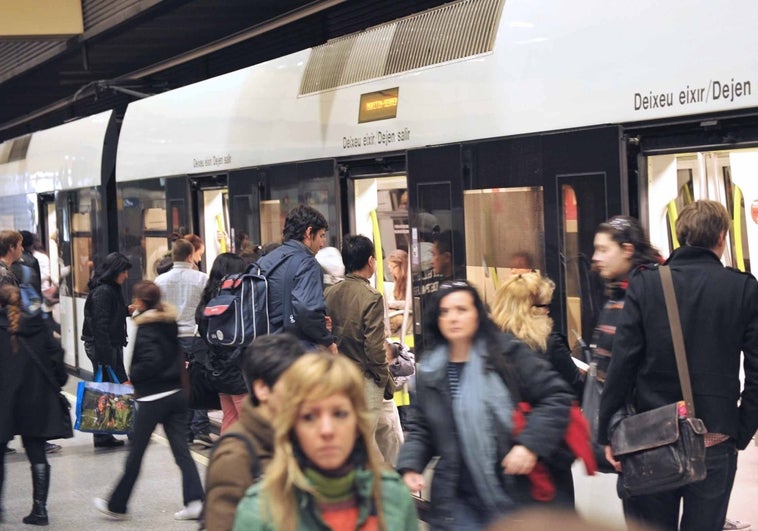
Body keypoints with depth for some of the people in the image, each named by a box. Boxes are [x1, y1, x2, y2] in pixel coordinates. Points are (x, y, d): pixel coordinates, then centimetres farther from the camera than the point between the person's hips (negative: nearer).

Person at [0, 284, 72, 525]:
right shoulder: (38, 326, 4)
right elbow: (56, 354, 1)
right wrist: (57, 383, 9)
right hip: (37, 399, 3)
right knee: (37, 454, 7)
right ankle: (39, 508, 6)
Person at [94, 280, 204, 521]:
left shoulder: (145, 329, -14)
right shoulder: (169, 322, 8)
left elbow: (150, 362, -25)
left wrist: (131, 375, -8)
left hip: (153, 398, -7)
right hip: (176, 394, 7)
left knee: (135, 454, 6)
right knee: (181, 449, 5)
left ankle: (116, 505, 18)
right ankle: (195, 501, -6)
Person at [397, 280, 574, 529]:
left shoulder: (508, 354, -4)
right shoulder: (430, 371, 9)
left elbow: (556, 396, -6)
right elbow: (420, 427, 16)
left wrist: (531, 443, -17)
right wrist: (410, 466, -1)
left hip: (513, 495, -3)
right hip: (456, 500, 3)